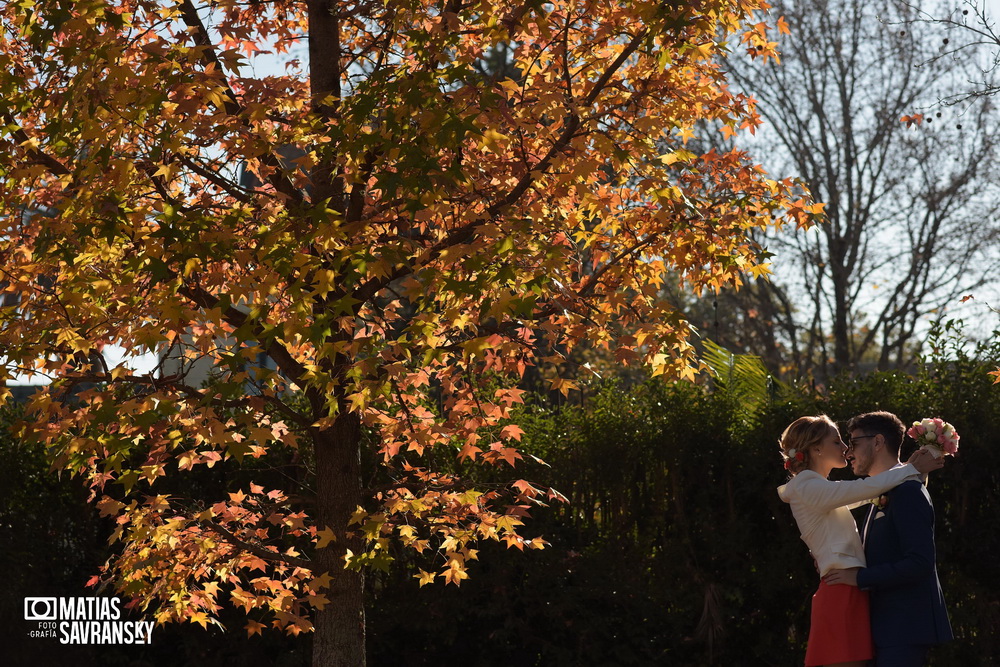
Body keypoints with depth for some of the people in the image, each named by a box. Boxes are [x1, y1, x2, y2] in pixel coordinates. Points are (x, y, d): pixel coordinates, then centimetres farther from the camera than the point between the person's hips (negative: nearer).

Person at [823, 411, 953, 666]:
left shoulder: (907, 491, -12)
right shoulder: (884, 495, 18)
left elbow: (919, 562, -21)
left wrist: (860, 578, -16)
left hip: (904, 630, -9)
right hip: (890, 628, 10)